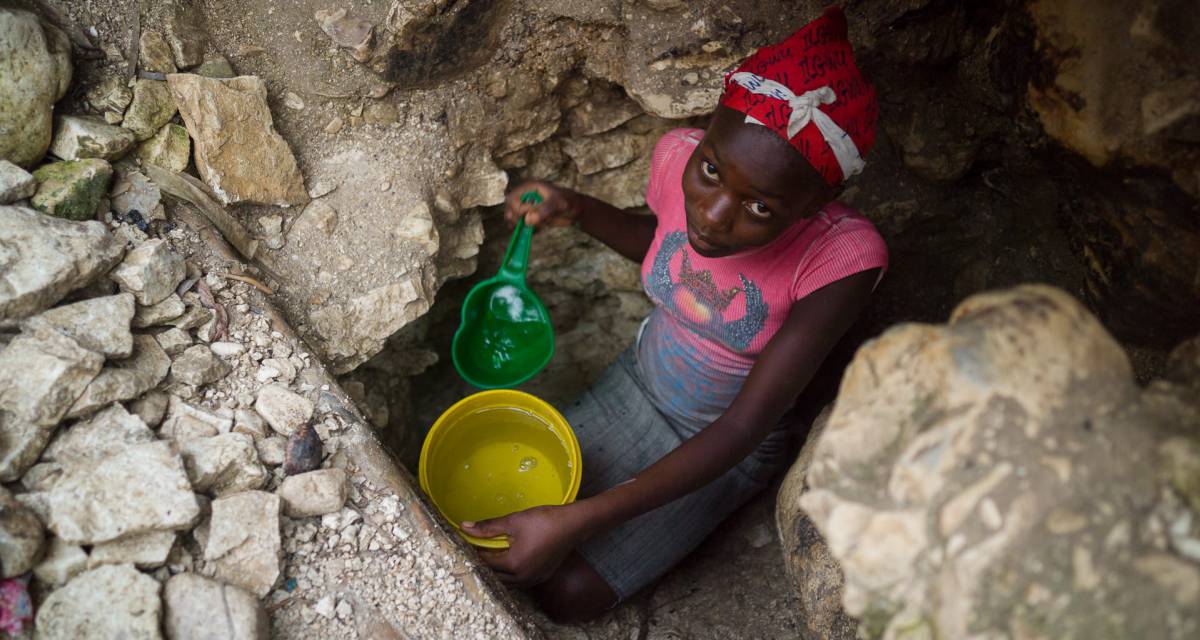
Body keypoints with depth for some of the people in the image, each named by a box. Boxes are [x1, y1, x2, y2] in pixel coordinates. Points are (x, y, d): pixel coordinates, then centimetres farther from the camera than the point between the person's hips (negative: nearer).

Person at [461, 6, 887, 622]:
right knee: (501, 508, -2)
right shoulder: (678, 156, -23)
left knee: (566, 594, -6)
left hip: (726, 444, -4)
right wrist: (576, 209, -17)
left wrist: (577, 521, -37)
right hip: (639, 380, 4)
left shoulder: (842, 255, -36)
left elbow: (745, 426, -33)